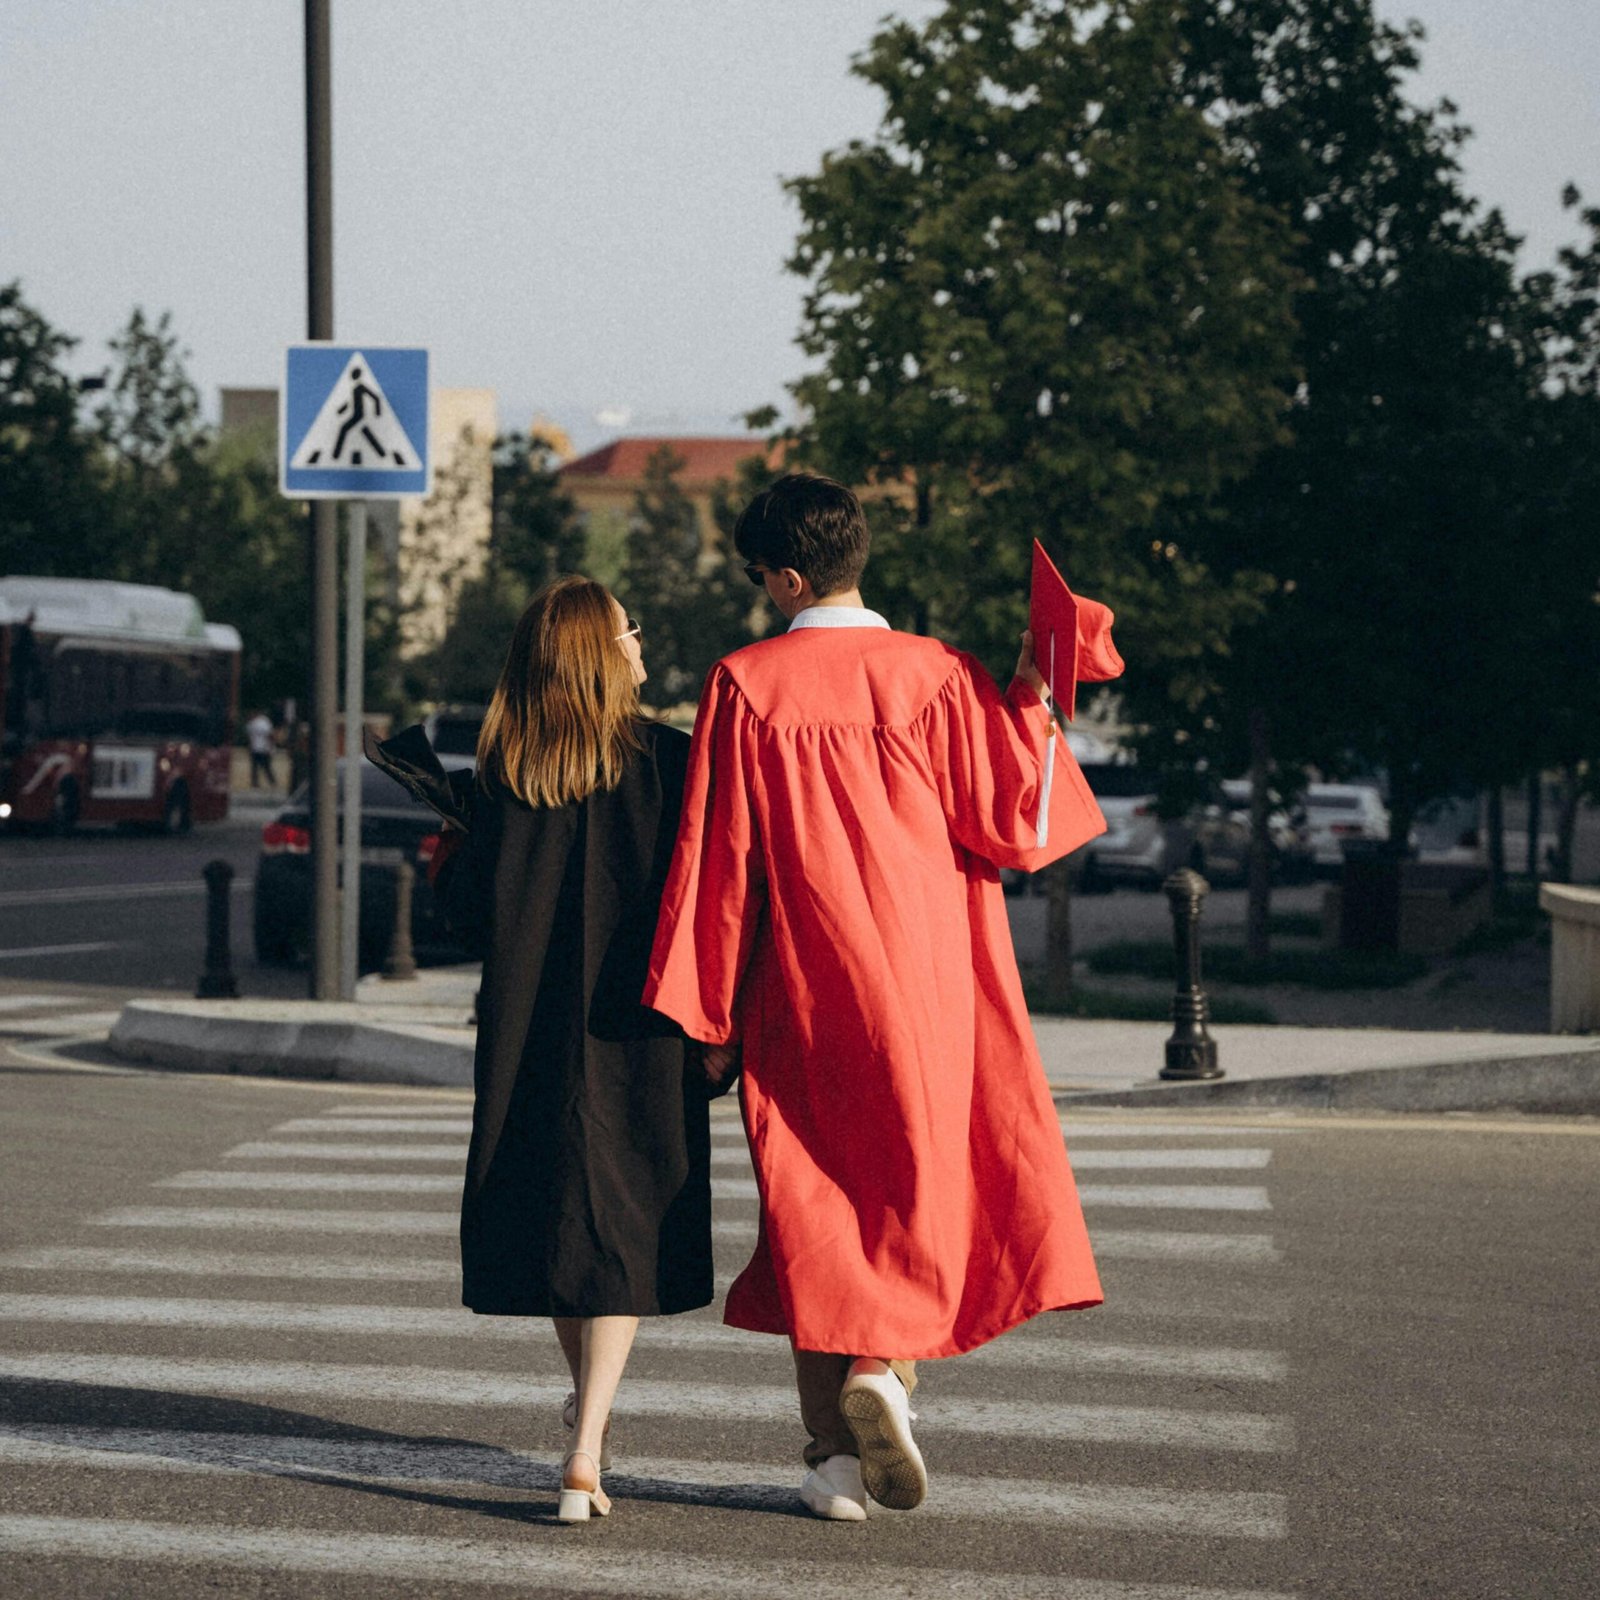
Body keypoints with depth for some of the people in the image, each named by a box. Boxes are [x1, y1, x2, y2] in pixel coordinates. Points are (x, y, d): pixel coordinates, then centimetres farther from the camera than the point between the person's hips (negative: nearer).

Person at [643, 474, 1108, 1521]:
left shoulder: (747, 685, -6)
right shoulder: (939, 677, -4)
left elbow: (722, 857, -4)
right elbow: (1006, 826, -5)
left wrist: (713, 1015, 2)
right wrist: (1028, 705, 5)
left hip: (806, 999, -1)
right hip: (933, 988, 1)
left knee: (818, 1210, 8)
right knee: (927, 1188, 16)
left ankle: (837, 1458, 6)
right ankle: (886, 1370, -7)